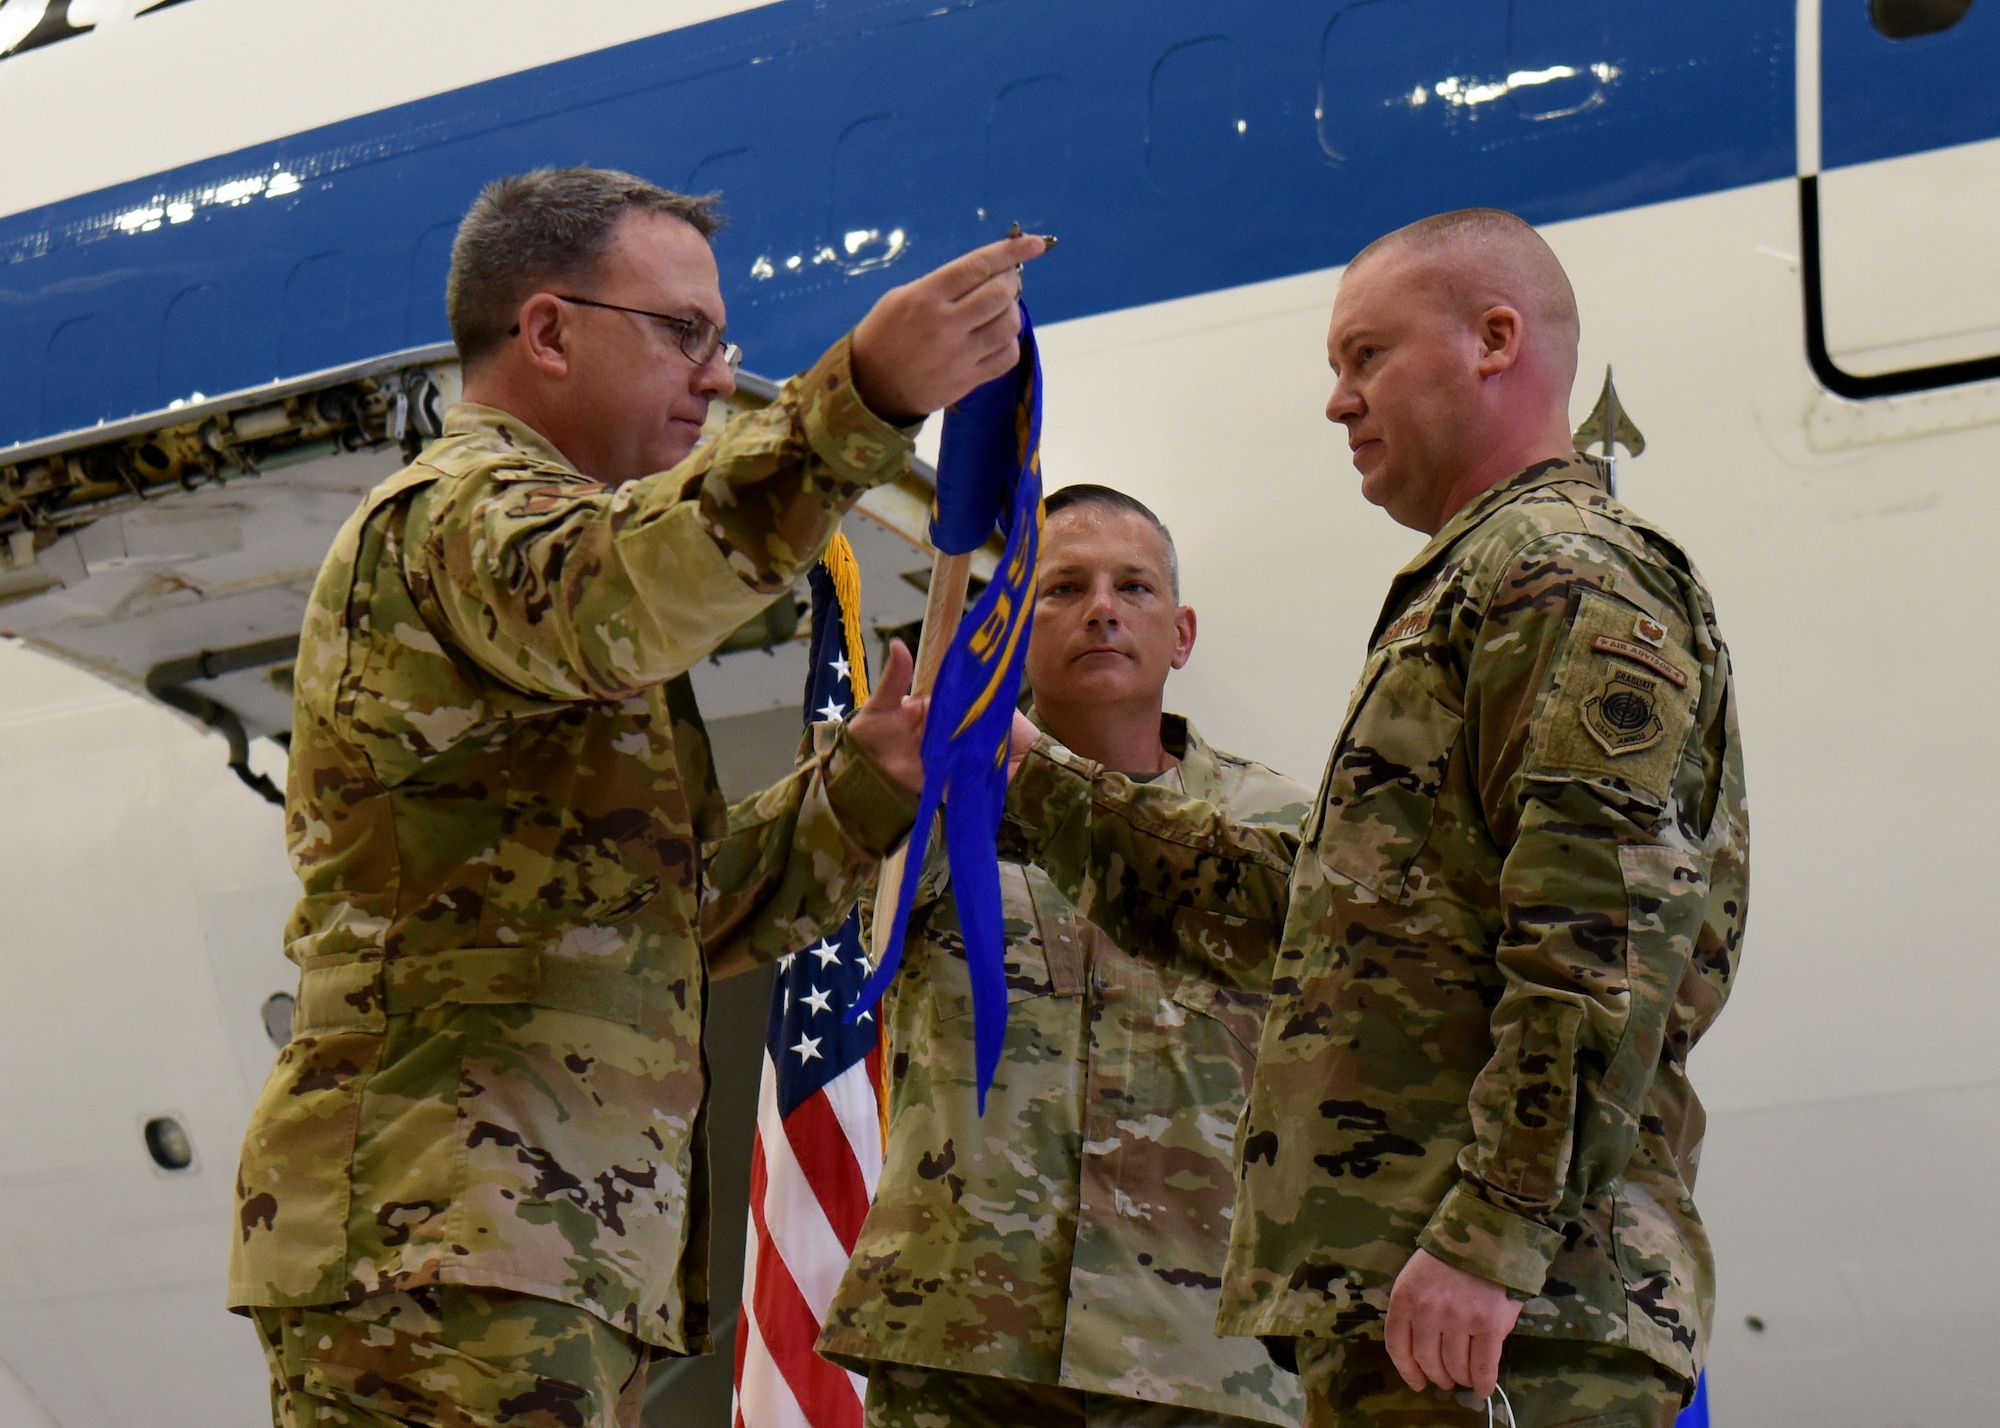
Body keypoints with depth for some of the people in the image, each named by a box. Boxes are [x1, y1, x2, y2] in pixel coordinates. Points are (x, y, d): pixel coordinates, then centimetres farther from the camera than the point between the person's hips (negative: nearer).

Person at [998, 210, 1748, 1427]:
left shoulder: (1569, 576, -6)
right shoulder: (1478, 588, 27)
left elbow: (1601, 947, -18)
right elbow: (1301, 907, 32)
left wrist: (1490, 1237, -24)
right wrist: (1038, 787, 32)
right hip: (1391, 1292, 10)